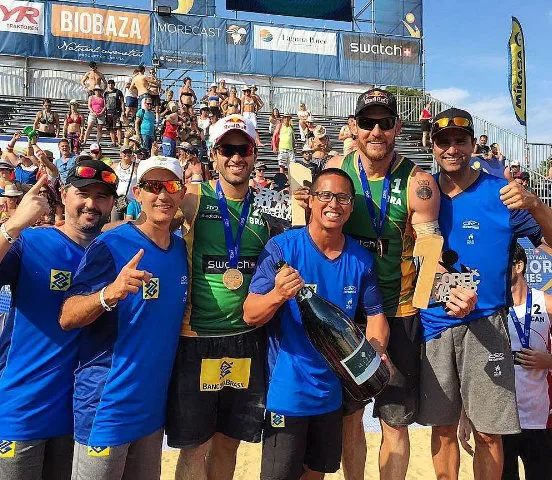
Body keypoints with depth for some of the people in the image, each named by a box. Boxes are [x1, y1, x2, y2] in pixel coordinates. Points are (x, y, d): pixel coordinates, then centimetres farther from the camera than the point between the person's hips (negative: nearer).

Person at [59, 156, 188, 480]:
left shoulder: (182, 248, 4)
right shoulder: (110, 246, -14)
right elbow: (66, 318, -19)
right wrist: (110, 293, -34)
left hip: (155, 403, 6)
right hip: (108, 403, -6)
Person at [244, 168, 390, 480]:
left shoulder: (361, 259, -2)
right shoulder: (281, 248, -15)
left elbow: (375, 314, 7)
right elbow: (250, 315, -16)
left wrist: (377, 355, -12)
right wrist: (278, 295, -37)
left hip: (334, 389, 5)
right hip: (288, 388, -4)